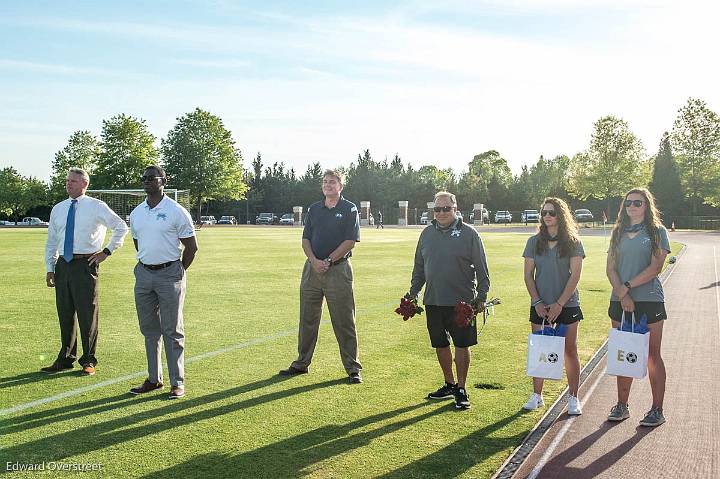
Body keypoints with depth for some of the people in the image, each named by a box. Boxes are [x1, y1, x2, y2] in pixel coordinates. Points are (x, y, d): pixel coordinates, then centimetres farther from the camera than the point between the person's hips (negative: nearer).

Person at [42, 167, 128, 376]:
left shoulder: (96, 207, -1)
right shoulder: (58, 209, 12)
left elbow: (121, 227, 2)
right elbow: (51, 241, 16)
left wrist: (107, 251, -3)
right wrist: (50, 269, 10)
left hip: (86, 265, -4)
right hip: (63, 265, 5)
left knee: (87, 314, 0)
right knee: (65, 313, 11)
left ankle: (88, 360, 12)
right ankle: (65, 358, 23)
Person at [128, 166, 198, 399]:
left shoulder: (177, 212, -8)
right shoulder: (136, 213, 10)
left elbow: (192, 246, -4)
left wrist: (179, 272, -1)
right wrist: (148, 262, 16)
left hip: (169, 274, -6)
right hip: (144, 274, 6)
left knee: (172, 331, -2)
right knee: (149, 329, 11)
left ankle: (177, 382, 5)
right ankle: (153, 378, 22)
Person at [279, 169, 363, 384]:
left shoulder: (349, 209, 0)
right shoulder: (314, 209, 14)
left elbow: (350, 241, -8)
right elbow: (306, 239, 10)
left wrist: (328, 261, -14)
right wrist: (314, 260, -8)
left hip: (338, 270, -5)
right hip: (312, 268, 5)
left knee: (344, 322, -1)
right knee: (307, 320, 11)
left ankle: (353, 368, 7)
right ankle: (301, 364, 23)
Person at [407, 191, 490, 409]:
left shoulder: (469, 233, -3)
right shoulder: (427, 233, 9)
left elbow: (481, 269, -2)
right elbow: (419, 267, 16)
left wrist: (481, 297, -7)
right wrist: (413, 293, 13)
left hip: (462, 301, -4)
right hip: (433, 301, 4)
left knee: (462, 345, 2)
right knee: (440, 344, 13)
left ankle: (461, 389, 14)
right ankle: (449, 385, 29)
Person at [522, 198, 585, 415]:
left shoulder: (573, 242, -1)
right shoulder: (534, 242, 5)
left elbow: (575, 275, -7)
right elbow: (528, 275, 4)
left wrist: (559, 304, -13)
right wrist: (537, 302, -5)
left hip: (567, 305, -2)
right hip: (540, 305, 2)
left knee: (570, 350, 4)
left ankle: (573, 398, 13)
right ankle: (537, 396, 17)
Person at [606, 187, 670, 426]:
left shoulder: (657, 231, 1)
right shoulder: (618, 232, 12)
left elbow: (655, 267, -9)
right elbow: (611, 268, 6)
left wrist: (628, 286, -13)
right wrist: (622, 295, -8)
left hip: (649, 299, -4)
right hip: (620, 301, 4)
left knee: (652, 355, 2)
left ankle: (657, 410, 11)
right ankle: (622, 405, 19)